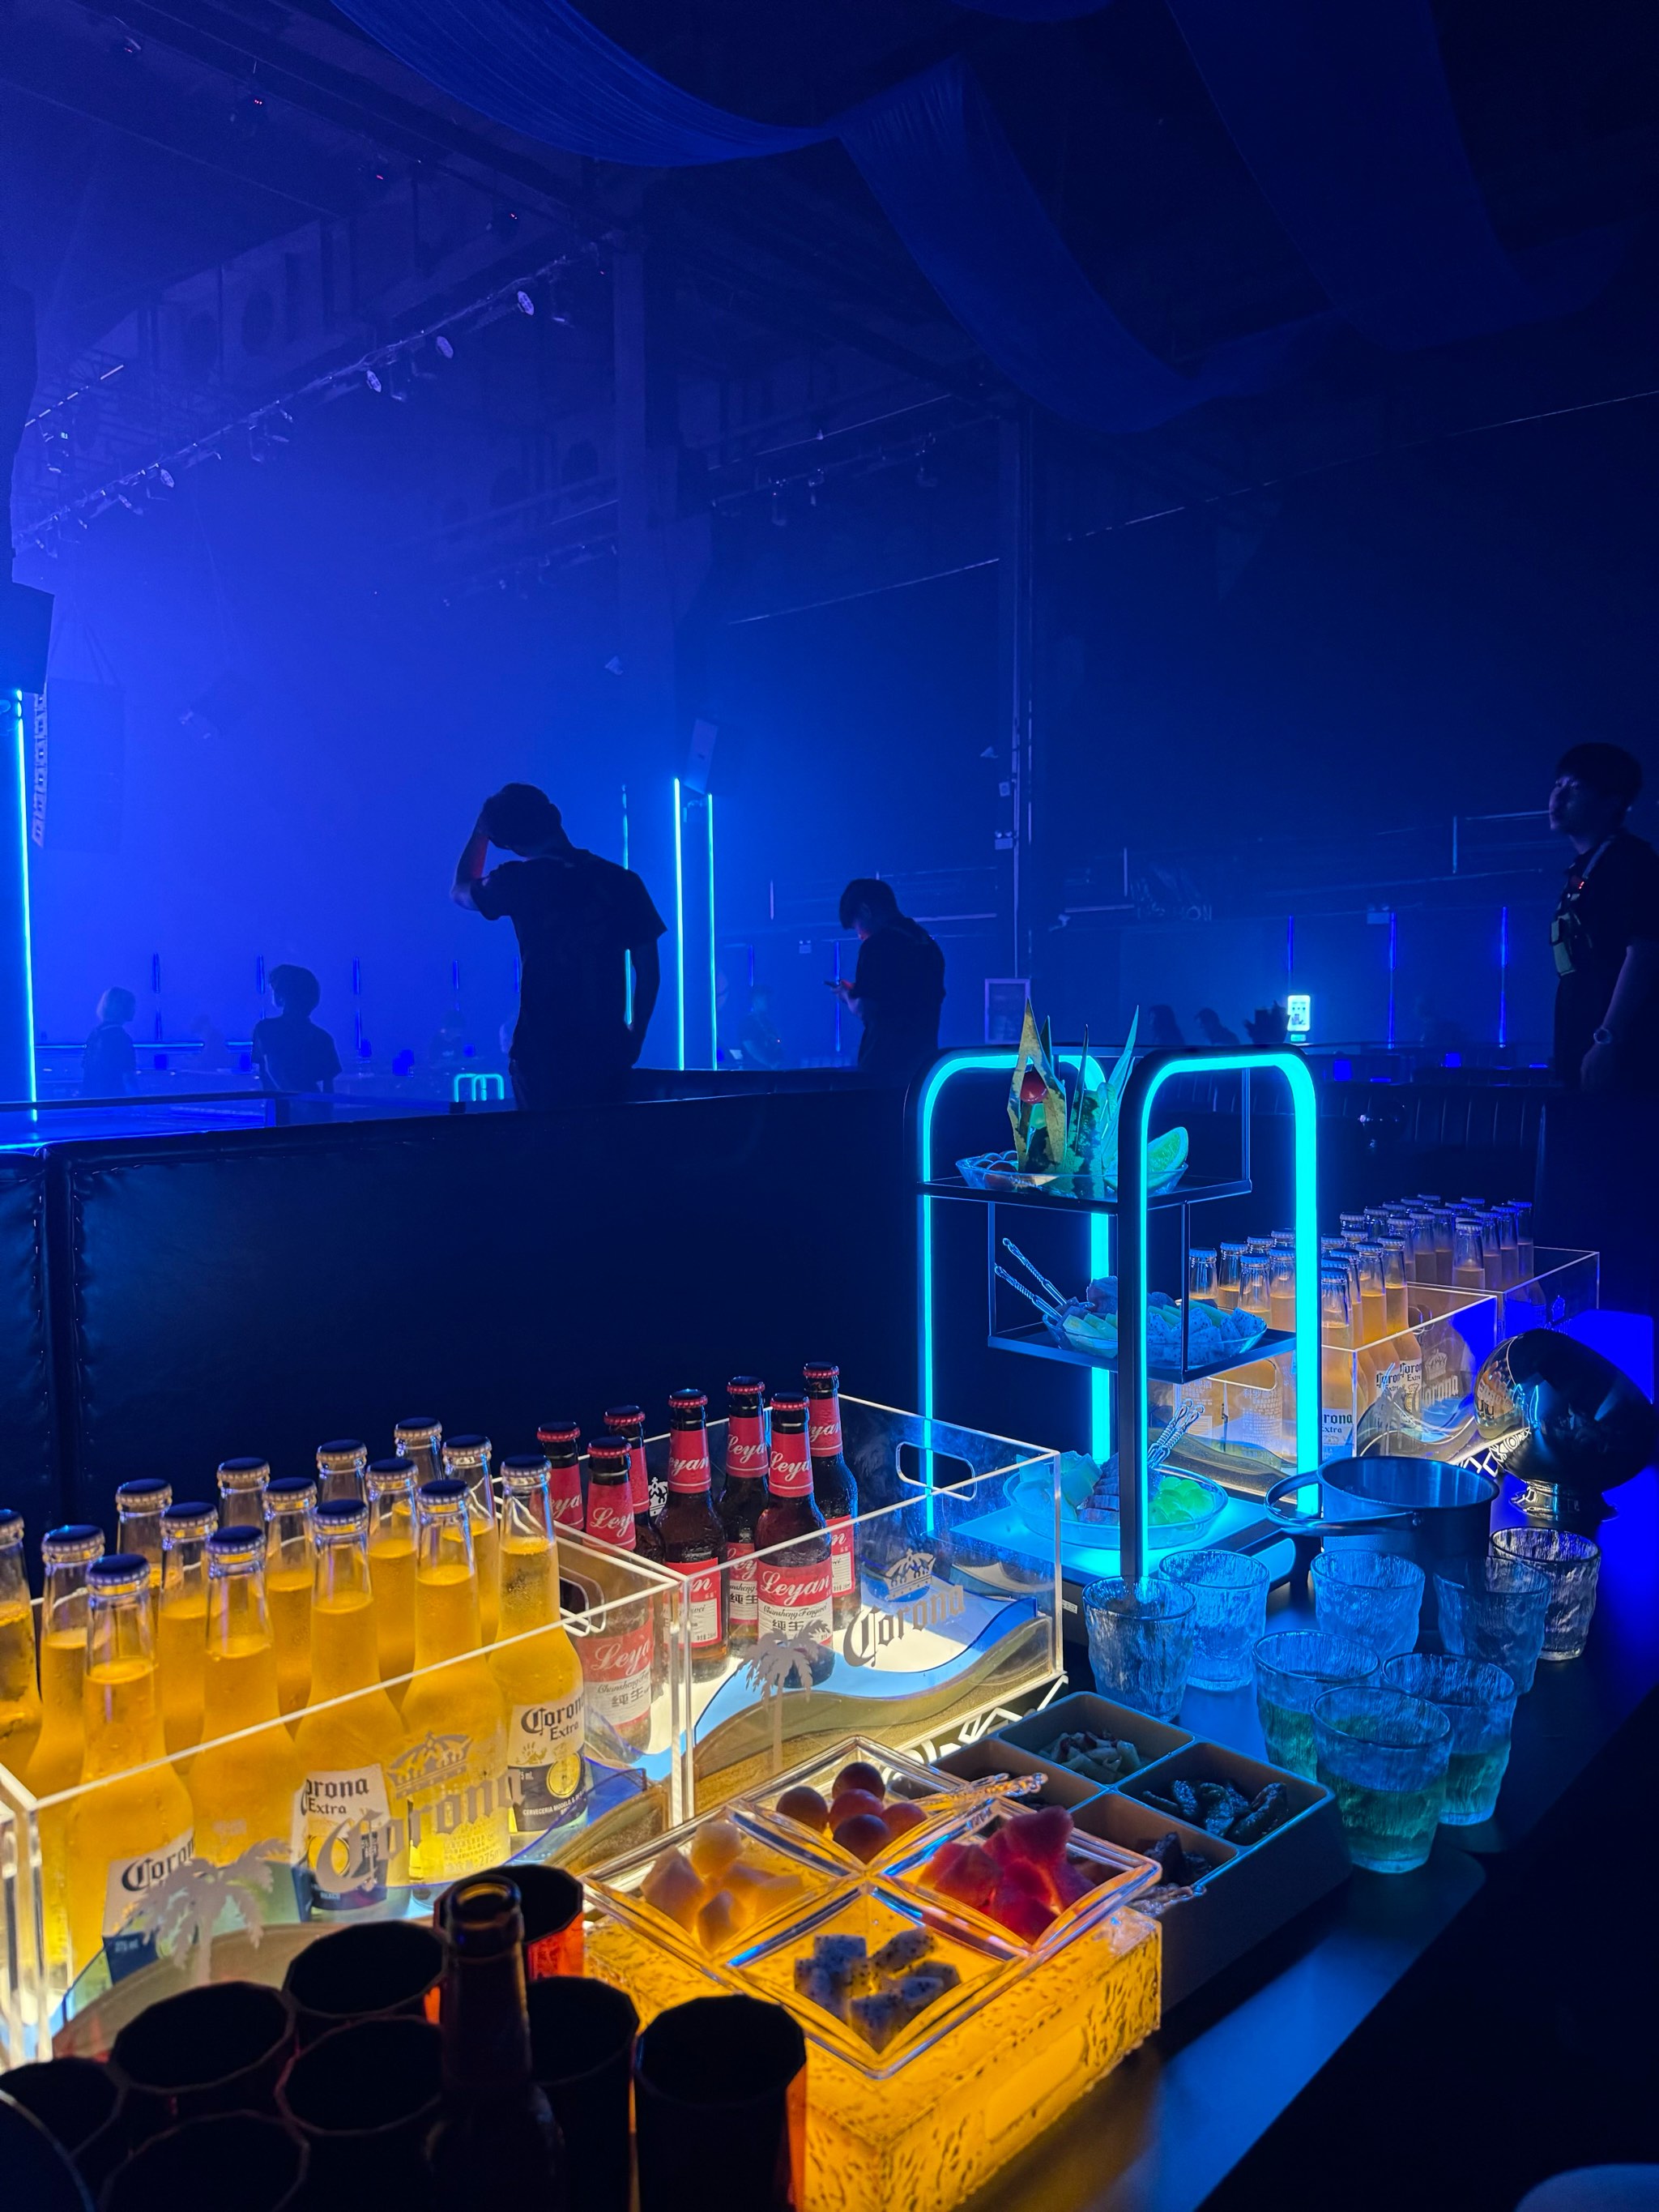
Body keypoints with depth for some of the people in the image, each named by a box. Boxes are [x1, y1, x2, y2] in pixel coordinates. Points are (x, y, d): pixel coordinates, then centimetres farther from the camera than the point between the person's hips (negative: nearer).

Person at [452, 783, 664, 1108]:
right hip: (607, 1055, 2)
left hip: (542, 1059, -2)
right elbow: (649, 971, 2)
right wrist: (635, 1036, 14)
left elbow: (460, 891, 17)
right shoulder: (622, 881, -1)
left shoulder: (518, 882, -6)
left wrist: (482, 828, 24)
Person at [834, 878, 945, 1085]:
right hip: (924, 1060, 8)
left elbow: (865, 1010, -17)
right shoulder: (927, 942, 12)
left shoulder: (877, 945, -11)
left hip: (885, 1063, -8)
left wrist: (847, 994, 6)